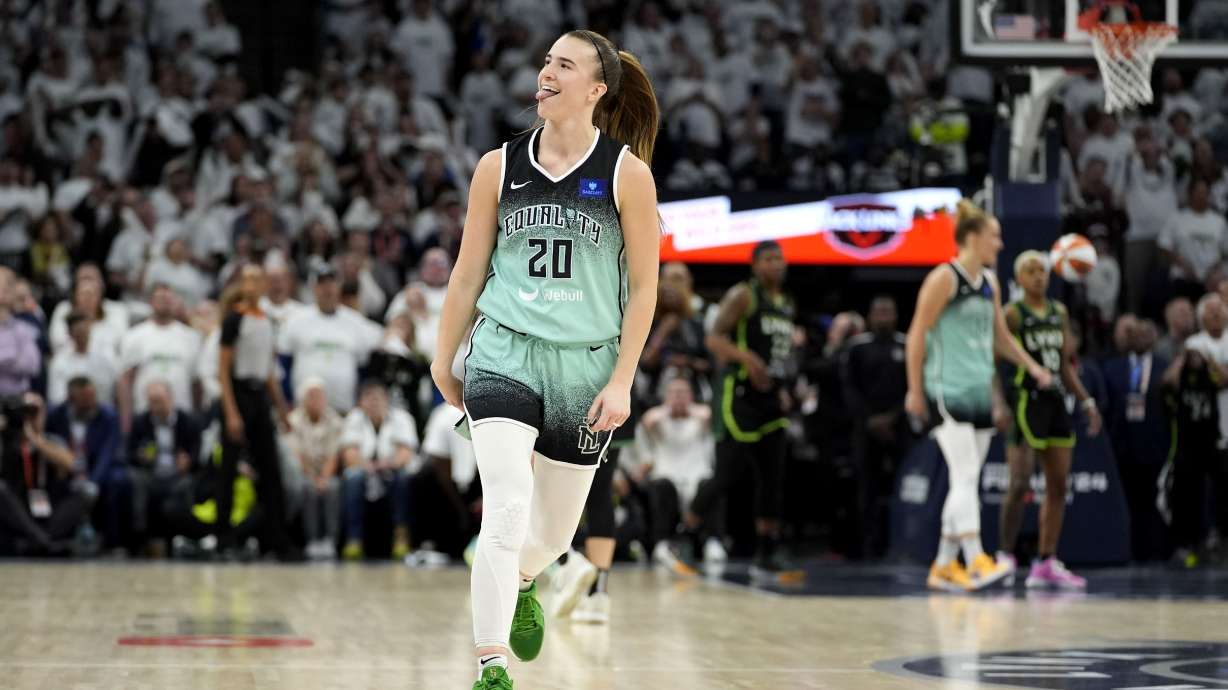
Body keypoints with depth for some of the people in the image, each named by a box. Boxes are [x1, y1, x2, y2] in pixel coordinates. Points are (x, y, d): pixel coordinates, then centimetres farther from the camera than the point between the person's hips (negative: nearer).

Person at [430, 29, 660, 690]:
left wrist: (622, 381, -4)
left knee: (555, 530, 13)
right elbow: (468, 273, 11)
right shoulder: (498, 167, 2)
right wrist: (443, 360, 14)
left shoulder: (627, 174, -2)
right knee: (506, 513, -18)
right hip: (504, 356, -1)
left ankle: (521, 581, 49)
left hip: (586, 364, 1)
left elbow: (643, 287, 1)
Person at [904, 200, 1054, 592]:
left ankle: (944, 566, 12)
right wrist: (915, 390, -11)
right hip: (946, 393, -8)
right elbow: (917, 335, -9)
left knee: (966, 482, 7)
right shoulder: (944, 279, -9)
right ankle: (977, 562, -22)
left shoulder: (989, 282, 15)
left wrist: (1032, 367, 15)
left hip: (979, 391, 8)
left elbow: (1000, 336, 25)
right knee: (965, 476, -16)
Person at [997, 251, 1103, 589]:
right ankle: (1005, 556, -2)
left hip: (1055, 401, 7)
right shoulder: (1013, 314, -7)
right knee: (1020, 484, -12)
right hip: (1026, 400, -7)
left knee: (1058, 485, 5)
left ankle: (1046, 563, 10)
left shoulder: (1060, 313, 13)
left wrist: (1086, 402, 12)